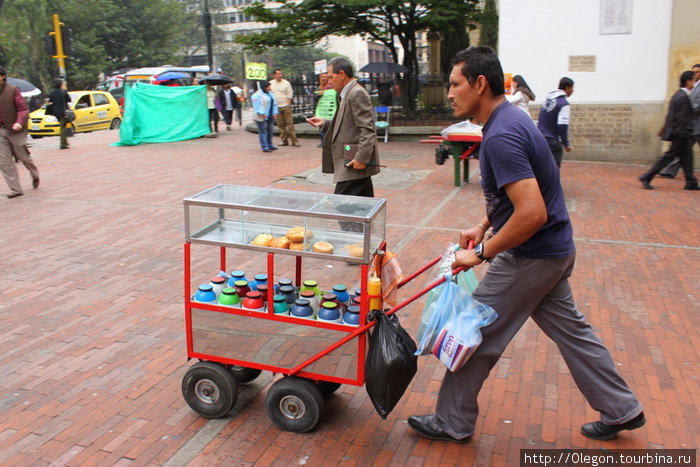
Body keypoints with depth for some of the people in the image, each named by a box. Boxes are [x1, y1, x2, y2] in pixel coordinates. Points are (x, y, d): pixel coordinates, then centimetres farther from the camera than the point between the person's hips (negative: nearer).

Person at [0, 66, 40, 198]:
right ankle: (15, 189, 3)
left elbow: (23, 109, -8)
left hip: (15, 130, -4)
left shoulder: (13, 90, -5)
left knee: (24, 157, 8)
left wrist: (19, 123, -23)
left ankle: (35, 176, 37)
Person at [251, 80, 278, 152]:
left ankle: (270, 145, 23)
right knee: (263, 131, -6)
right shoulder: (257, 95, -10)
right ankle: (265, 147, -5)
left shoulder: (269, 94, 16)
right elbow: (257, 106, -18)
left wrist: (274, 113, 6)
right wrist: (262, 114, -24)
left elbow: (274, 104, 16)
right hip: (261, 117, -8)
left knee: (270, 131, 11)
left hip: (270, 117, 8)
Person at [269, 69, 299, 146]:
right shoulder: (270, 83, 7)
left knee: (290, 123, -7)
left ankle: (294, 140, -6)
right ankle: (284, 140, 13)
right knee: (280, 124, 6)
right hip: (276, 107, 3)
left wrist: (288, 103, -7)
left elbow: (290, 93, 1)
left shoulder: (286, 83, 0)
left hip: (285, 106, -3)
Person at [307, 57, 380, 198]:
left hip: (354, 165, -10)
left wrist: (361, 158, -24)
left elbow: (367, 129, -20)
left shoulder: (357, 93, -13)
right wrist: (324, 123, 13)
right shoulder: (348, 94, 18)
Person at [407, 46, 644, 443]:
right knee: (569, 329, 21)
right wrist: (483, 226, 13)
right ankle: (621, 411, 35)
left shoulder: (501, 137, -26)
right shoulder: (510, 118, 7)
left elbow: (532, 213, -32)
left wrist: (482, 254, -22)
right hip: (554, 249, 10)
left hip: (530, 257, -10)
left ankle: (453, 422, 20)